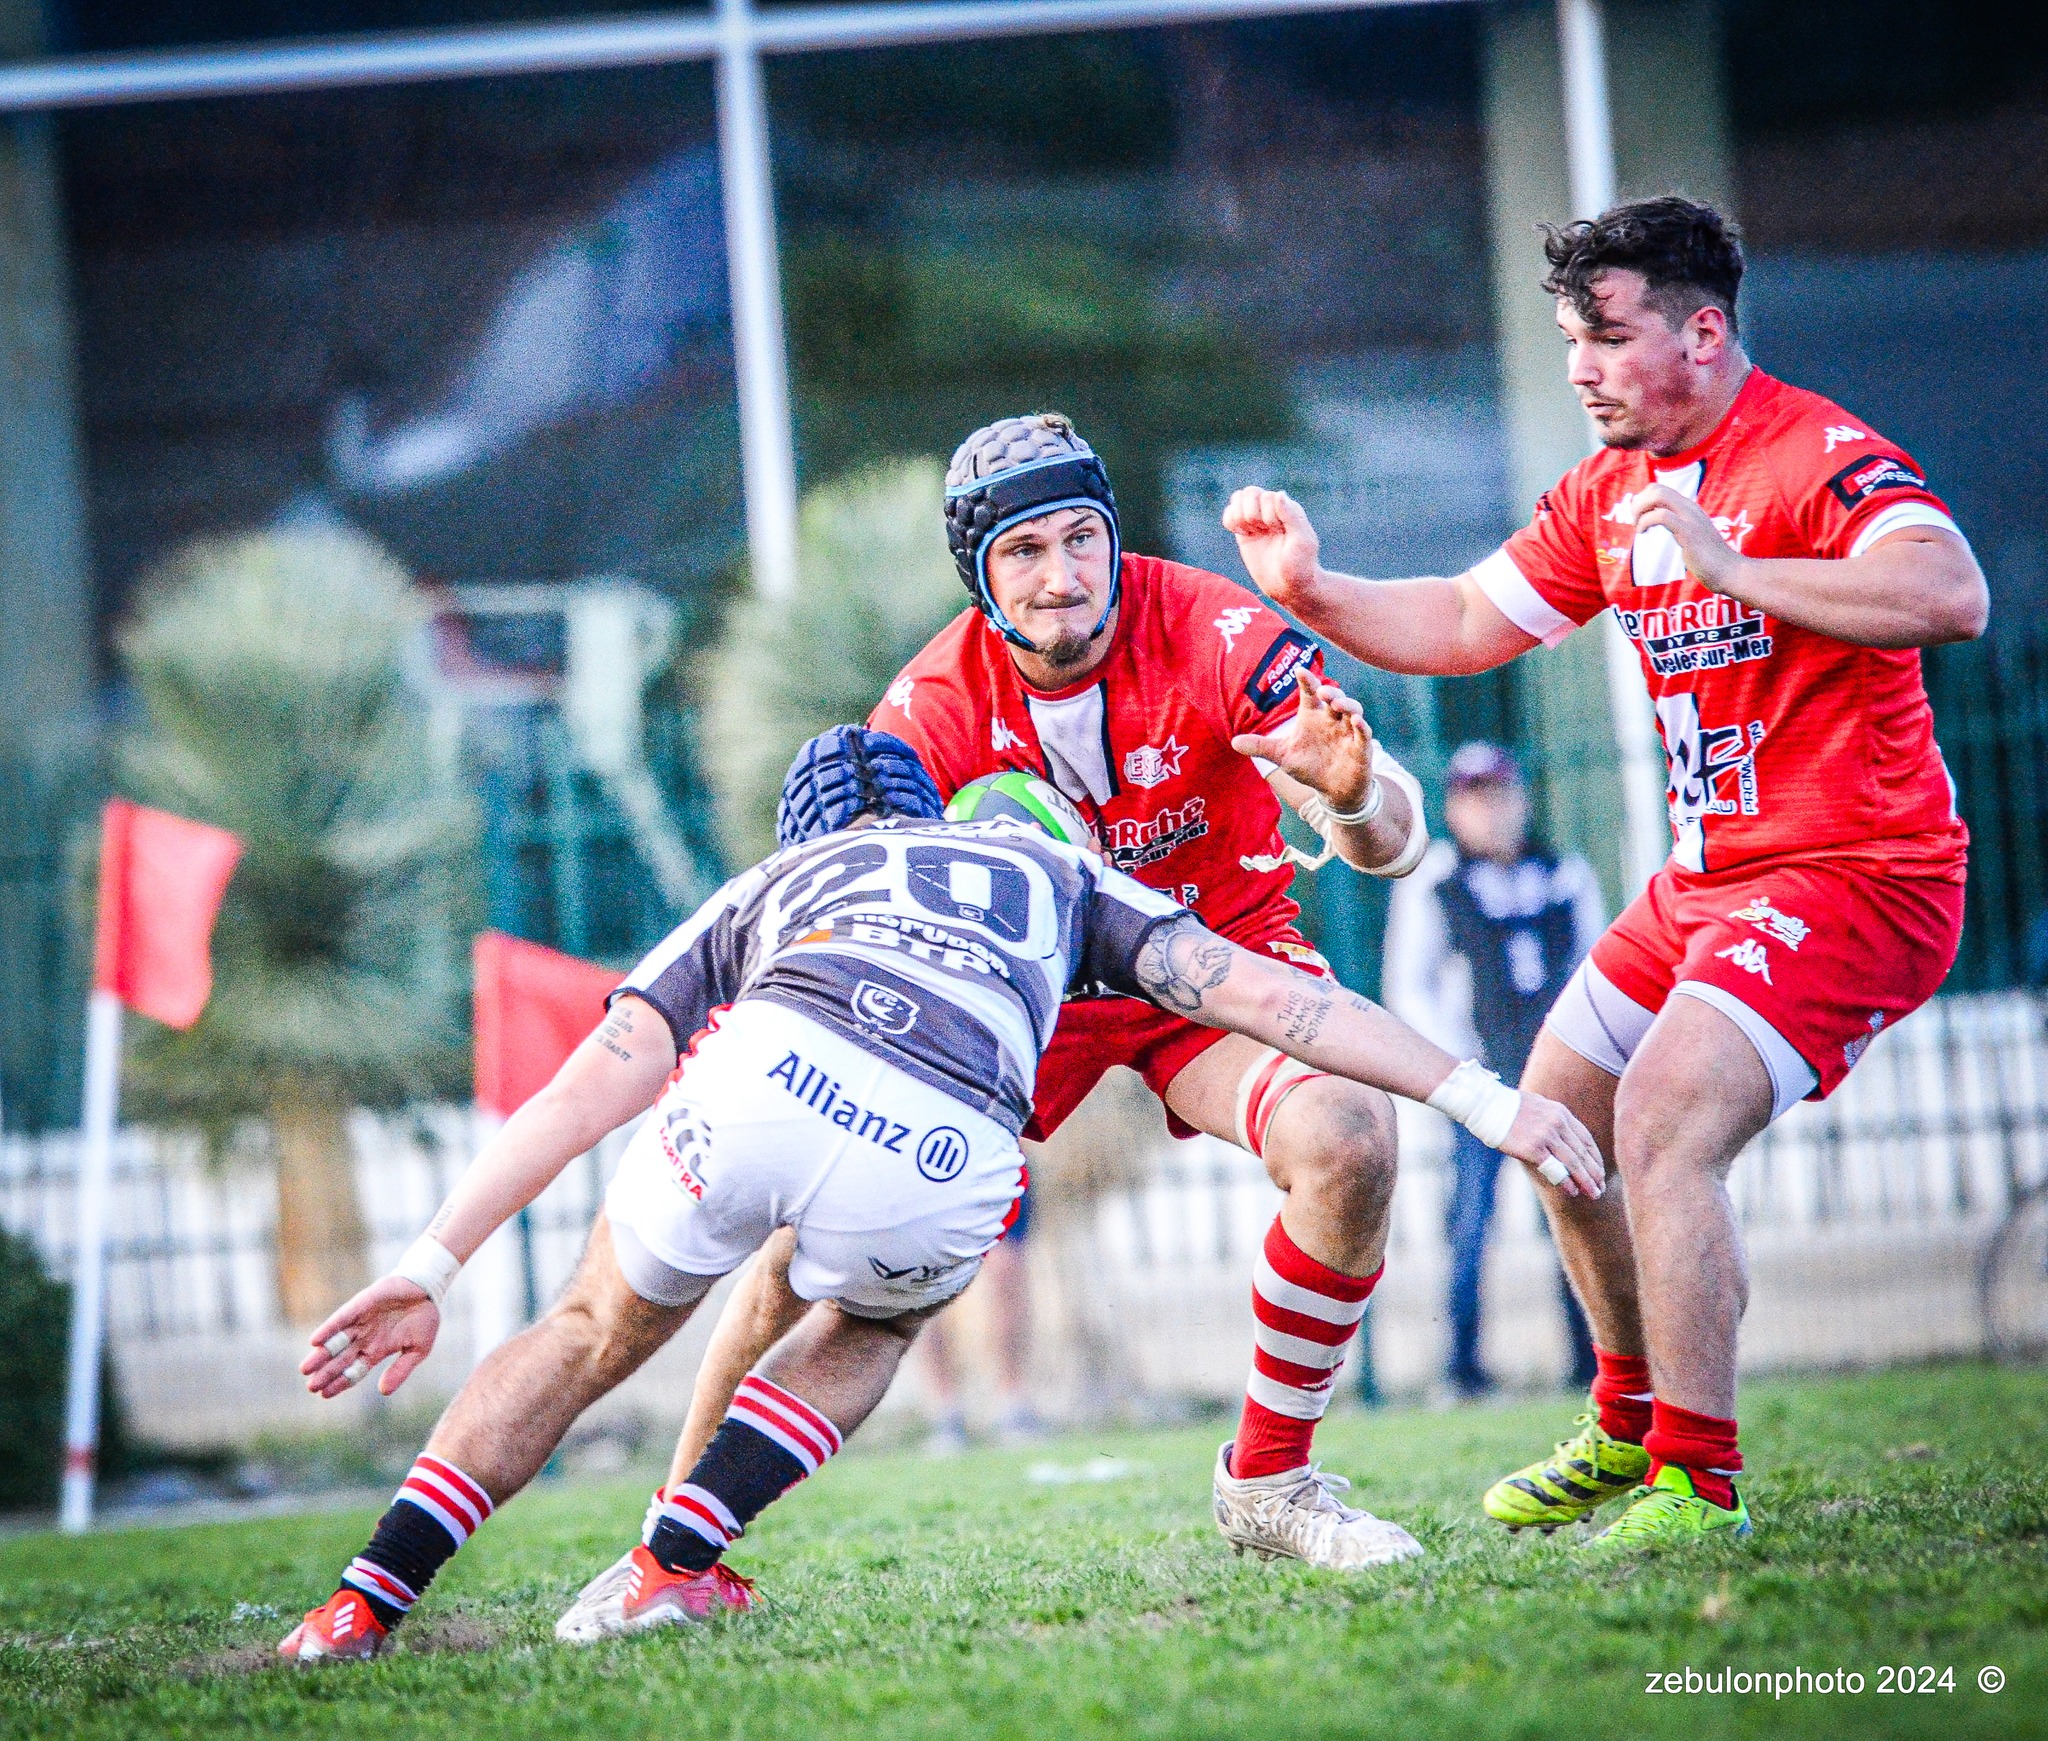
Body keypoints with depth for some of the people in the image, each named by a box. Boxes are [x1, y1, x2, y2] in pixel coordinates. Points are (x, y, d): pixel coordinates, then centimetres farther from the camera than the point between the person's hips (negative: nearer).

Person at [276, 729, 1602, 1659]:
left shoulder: (765, 889, 37)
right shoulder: (1057, 869, 38)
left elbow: (598, 1080, 25)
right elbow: (1265, 996, 29)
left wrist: (431, 1270, 22)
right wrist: (1487, 1101, 31)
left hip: (763, 1073, 1)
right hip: (938, 1169, 0)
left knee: (591, 1338, 28)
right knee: (870, 1328, 35)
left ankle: (366, 1604, 19)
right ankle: (675, 1565, 18)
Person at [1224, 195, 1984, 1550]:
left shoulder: (1820, 458, -18)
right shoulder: (1612, 489, 10)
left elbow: (1951, 597, -35)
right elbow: (1463, 625, 16)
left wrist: (1735, 570, -37)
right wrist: (1311, 592, -1)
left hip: (1849, 876, -10)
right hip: (1709, 878, 10)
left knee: (1661, 1123, -25)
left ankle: (1701, 1485, -19)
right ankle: (1636, 1428, 35)